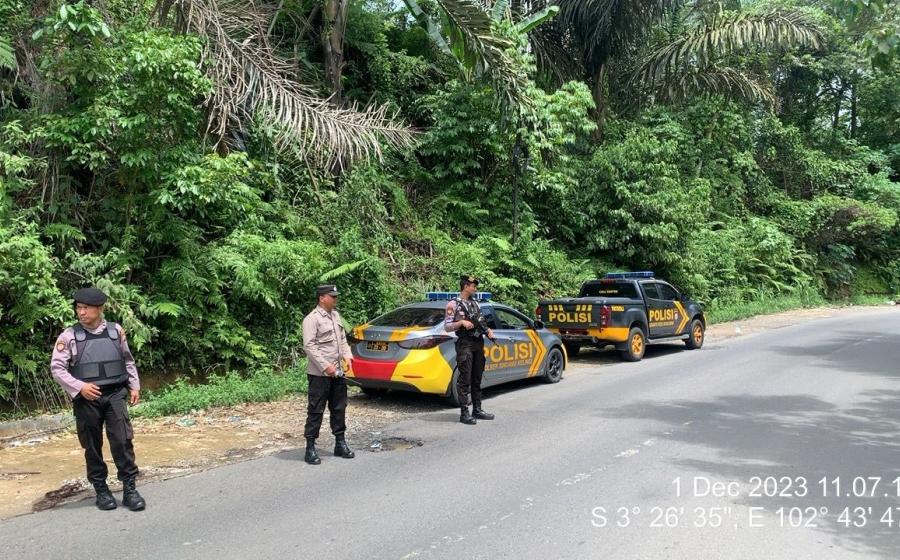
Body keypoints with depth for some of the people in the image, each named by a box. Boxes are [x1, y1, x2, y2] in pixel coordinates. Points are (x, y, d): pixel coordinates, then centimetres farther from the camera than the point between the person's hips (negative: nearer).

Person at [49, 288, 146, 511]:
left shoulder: (116, 331, 3)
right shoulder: (69, 336, -3)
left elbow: (128, 361, 14)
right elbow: (57, 368, -3)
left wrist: (134, 386, 9)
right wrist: (79, 387, -14)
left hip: (115, 395, 1)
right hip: (86, 399, -1)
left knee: (122, 441, -4)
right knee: (93, 446, 8)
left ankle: (129, 489, 5)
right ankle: (101, 490, 21)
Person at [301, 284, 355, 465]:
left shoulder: (336, 315, 13)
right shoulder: (312, 319, -13)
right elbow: (309, 346, -18)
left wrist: (347, 355, 3)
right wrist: (325, 366, -21)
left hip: (338, 372, 8)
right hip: (320, 374, -8)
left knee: (339, 408, 14)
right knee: (316, 411, -1)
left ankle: (340, 443, 25)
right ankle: (310, 448, 8)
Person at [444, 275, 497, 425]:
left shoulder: (475, 303, 16)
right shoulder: (453, 304, -4)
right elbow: (446, 327, -7)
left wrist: (488, 330, 1)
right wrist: (461, 322, -20)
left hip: (479, 343, 7)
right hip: (465, 344, -7)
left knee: (477, 379, 11)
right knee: (464, 379, -6)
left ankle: (477, 410, 18)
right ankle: (464, 413, -3)